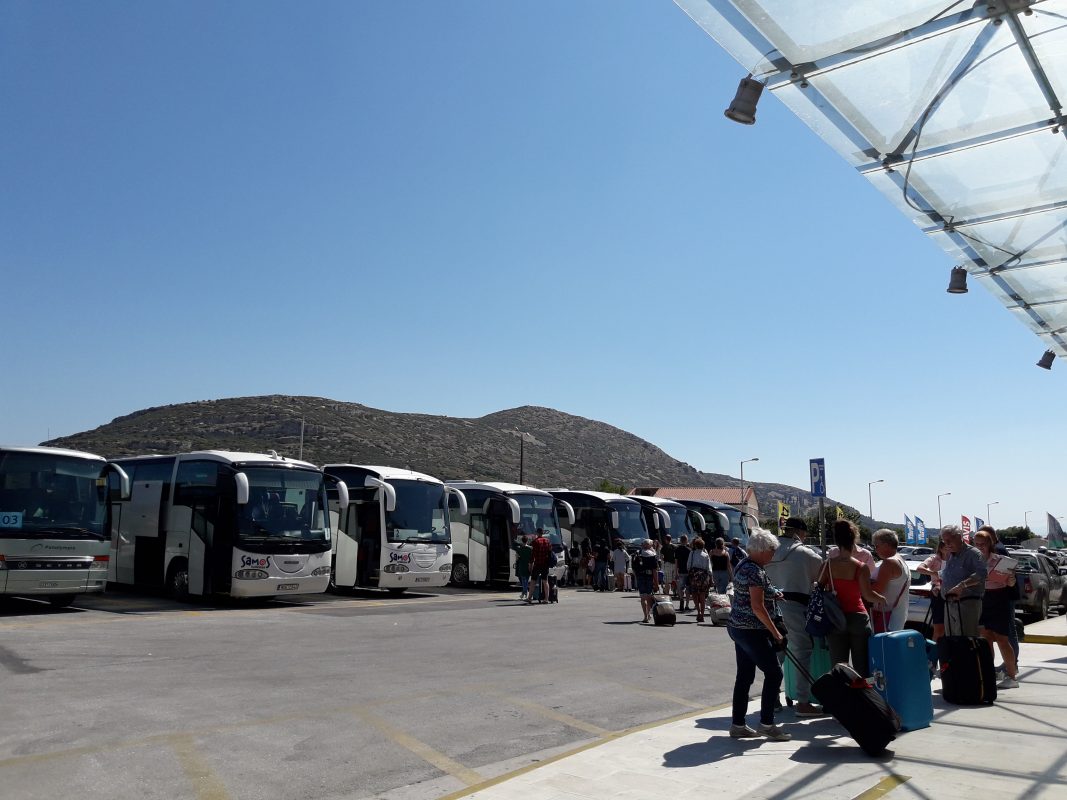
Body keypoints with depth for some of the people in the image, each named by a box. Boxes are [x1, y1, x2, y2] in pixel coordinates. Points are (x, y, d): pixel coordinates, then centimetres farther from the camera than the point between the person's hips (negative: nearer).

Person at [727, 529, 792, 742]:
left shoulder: (742, 565, 12)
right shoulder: (755, 572, -18)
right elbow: (757, 607, -21)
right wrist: (776, 633, -16)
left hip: (738, 627, 10)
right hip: (752, 631, -10)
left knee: (744, 676, 12)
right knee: (774, 672, -1)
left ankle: (737, 724, 17)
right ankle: (766, 723, 4)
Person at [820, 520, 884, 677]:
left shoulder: (828, 564, -3)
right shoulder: (861, 567, -10)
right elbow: (867, 595, -15)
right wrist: (883, 599, 2)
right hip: (858, 618, -2)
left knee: (838, 667, 7)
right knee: (861, 667, 9)